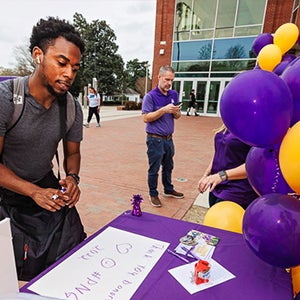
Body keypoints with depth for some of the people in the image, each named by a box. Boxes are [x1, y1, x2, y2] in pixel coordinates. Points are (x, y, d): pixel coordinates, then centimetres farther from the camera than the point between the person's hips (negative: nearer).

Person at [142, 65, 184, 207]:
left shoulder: (174, 94, 6)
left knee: (168, 166, 20)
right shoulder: (150, 96, -11)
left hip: (169, 138, 6)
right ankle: (153, 194, 24)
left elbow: (177, 116, 13)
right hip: (155, 139, -6)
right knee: (154, 169, 6)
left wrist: (176, 112, -11)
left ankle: (168, 189, 38)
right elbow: (146, 118, -17)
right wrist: (164, 110, -25)